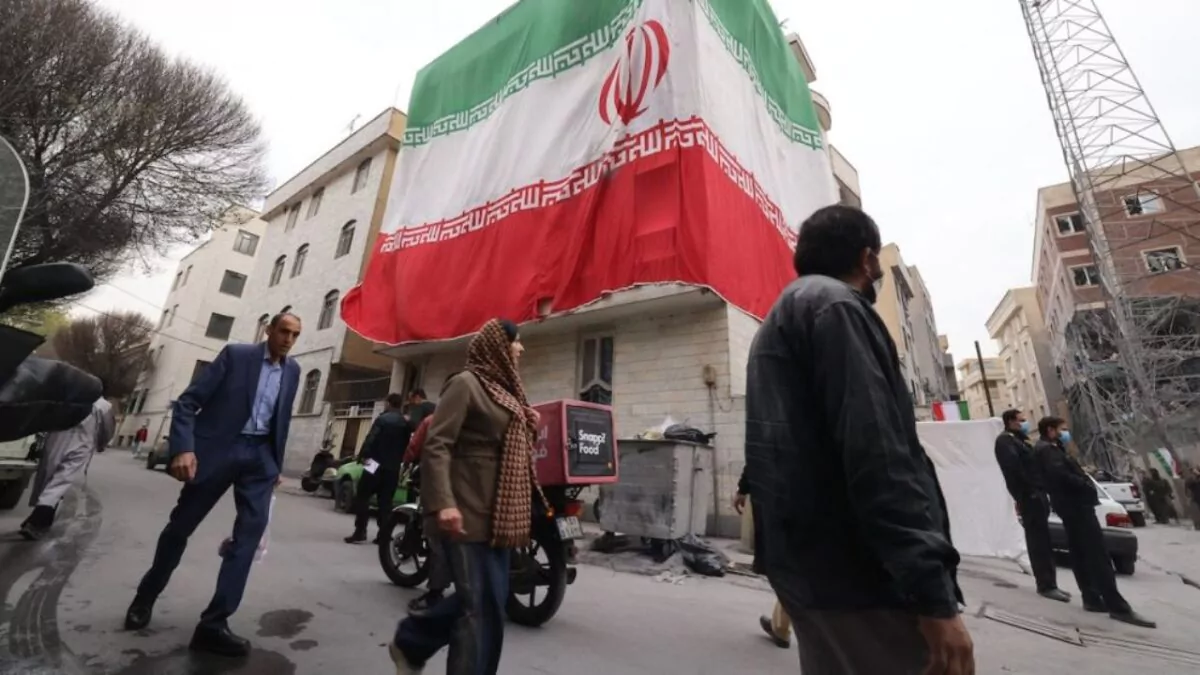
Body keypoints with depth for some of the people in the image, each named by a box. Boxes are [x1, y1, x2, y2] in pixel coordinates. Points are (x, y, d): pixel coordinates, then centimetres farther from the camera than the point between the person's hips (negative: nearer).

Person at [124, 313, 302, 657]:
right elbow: (188, 401, -7)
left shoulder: (292, 370, 7)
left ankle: (214, 623, -3)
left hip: (259, 455, 3)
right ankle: (146, 596, 40)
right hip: (218, 448, -2)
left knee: (252, 528, -10)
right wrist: (183, 447, -19)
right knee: (180, 525, 13)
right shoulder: (236, 354, -5)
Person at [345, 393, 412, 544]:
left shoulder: (383, 419, -7)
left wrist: (362, 456, -6)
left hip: (377, 464, -5)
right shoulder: (406, 424, 9)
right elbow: (407, 446, 11)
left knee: (362, 498, 4)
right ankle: (383, 535, 7)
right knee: (385, 502, 9)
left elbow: (371, 438, -13)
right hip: (393, 468, 5)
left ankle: (360, 532, -1)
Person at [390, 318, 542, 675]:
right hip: (468, 514, -9)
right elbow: (436, 445, -18)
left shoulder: (504, 388, 17)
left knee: (485, 600, 17)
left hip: (496, 515, 9)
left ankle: (411, 642, 37)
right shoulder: (465, 383, -10)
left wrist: (529, 428, 9)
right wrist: (442, 503, -25)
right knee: (482, 607, -2)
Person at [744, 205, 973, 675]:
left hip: (809, 568, 10)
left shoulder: (776, 323, 20)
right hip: (858, 575, -10)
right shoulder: (834, 304, -10)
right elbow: (874, 453, -21)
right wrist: (932, 594, -18)